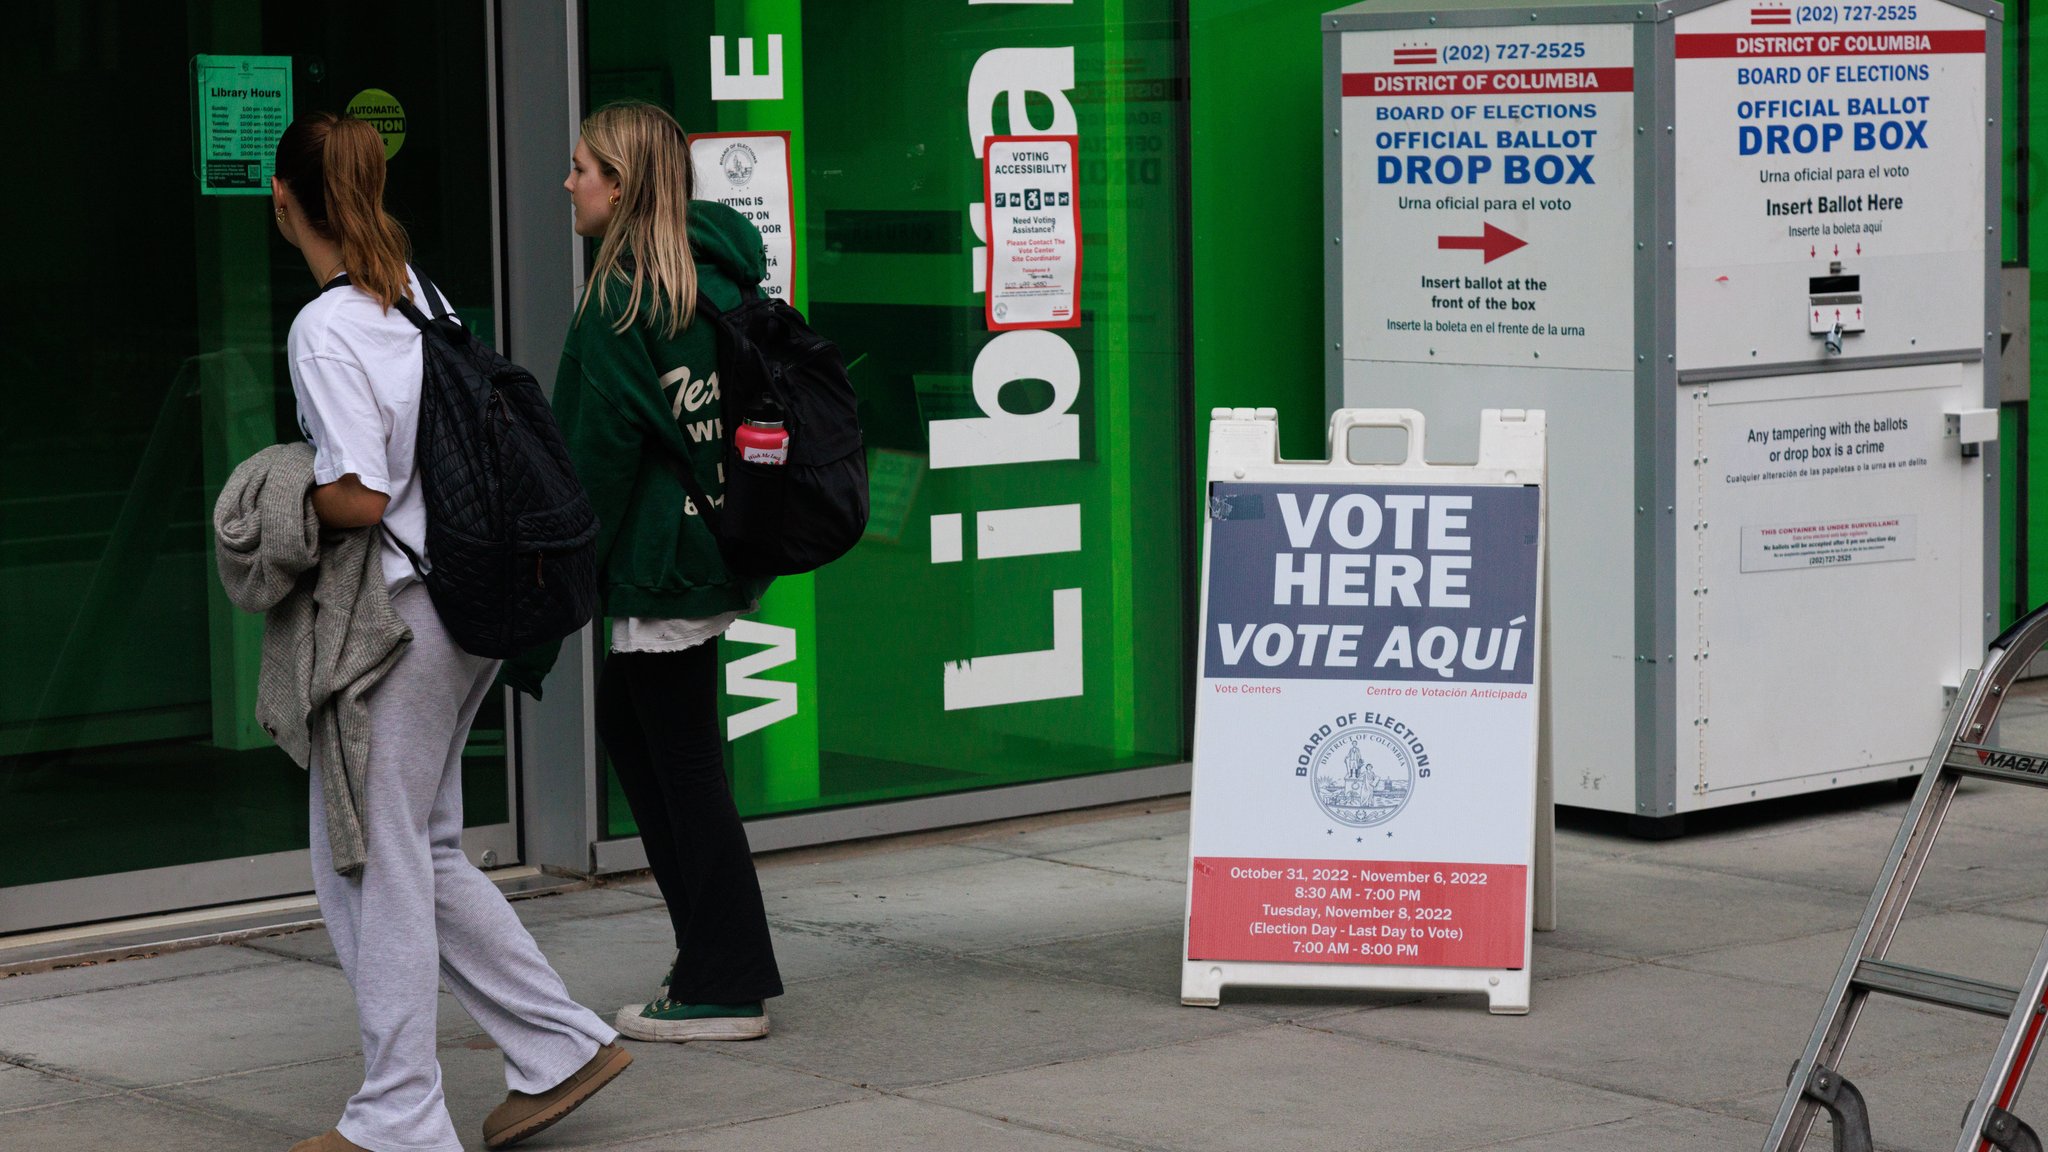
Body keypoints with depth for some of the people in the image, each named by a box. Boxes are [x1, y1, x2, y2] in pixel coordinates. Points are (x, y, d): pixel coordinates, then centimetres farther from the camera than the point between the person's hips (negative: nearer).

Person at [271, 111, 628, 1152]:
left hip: (398, 615, -9)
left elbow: (358, 498, -22)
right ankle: (560, 1046, 18)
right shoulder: (418, 297, 9)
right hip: (471, 598, 9)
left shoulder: (325, 330, -16)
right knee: (423, 852, 18)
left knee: (372, 861, 1)